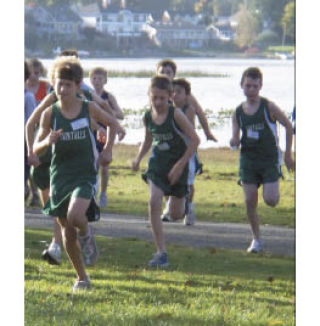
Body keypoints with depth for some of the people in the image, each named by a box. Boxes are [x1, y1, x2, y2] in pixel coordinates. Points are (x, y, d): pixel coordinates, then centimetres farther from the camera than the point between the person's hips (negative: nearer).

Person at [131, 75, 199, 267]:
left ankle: (182, 200, 46)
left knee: (175, 214, 4)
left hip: (177, 163, -3)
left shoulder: (175, 115, -18)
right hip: (157, 163, 3)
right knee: (154, 202, -20)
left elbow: (195, 140, -16)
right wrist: (138, 159, 0)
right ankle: (161, 253, -16)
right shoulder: (148, 117, -3)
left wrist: (180, 165, -18)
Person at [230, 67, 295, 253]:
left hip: (270, 159, -3)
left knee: (270, 200, -14)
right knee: (250, 201, -3)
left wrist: (288, 154, 2)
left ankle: (274, 190, 24)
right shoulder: (238, 112, 3)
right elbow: (236, 139, 6)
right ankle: (256, 240, 12)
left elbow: (288, 126, 0)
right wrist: (234, 142, -20)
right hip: (248, 159, 3)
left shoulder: (269, 107, -8)